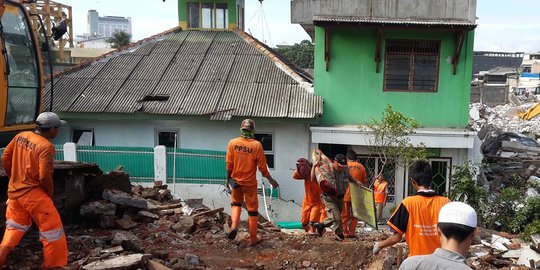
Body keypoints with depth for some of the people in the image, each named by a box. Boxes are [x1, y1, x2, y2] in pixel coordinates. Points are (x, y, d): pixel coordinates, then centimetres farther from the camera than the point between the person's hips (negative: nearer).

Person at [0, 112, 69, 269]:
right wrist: (50, 192, -4)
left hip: (14, 191, 8)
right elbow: (44, 176, -23)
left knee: (15, 225, 28)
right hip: (33, 193, -7)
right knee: (52, 228, 6)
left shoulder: (20, 136, 2)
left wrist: (14, 178, 20)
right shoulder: (46, 146, -20)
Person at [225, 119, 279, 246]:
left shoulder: (232, 143, -8)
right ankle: (253, 238, 20)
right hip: (250, 182, -3)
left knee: (236, 203, 26)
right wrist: (271, 180, 3)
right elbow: (262, 167, -10)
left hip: (236, 180, 3)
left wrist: (228, 179, 11)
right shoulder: (256, 145, -15)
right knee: (252, 209, 10)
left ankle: (234, 225, 5)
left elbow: (229, 164, -3)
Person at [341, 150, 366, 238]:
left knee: (345, 214, 8)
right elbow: (364, 182, 7)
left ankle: (345, 232, 8)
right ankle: (352, 232, 8)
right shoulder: (361, 167, 4)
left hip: (346, 194, -2)